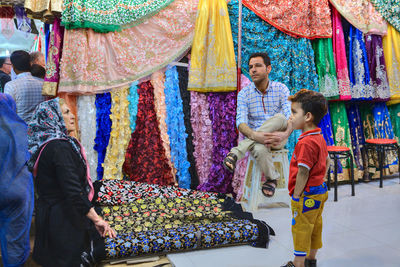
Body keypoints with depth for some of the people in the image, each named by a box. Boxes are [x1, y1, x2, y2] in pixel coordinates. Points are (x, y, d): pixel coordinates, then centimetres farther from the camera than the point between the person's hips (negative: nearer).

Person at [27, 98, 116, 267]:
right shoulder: (60, 147, -21)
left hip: (47, 213, 10)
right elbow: (73, 192, -27)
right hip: (64, 219, -10)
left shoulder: (43, 145, 9)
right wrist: (96, 219, -20)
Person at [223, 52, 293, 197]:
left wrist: (284, 135, -35)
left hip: (277, 137, 1)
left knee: (280, 118, -35)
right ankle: (272, 178, -10)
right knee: (260, 150, -40)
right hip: (255, 138, -1)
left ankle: (236, 152, -34)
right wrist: (254, 135, -36)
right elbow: (241, 122, -13)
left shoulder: (281, 89, -1)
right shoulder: (244, 94, 0)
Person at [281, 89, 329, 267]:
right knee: (314, 229, 21)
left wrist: (296, 195, -16)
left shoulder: (306, 142, -26)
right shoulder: (320, 138, 6)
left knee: (301, 230, 5)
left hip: (306, 197, -10)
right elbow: (326, 161, 16)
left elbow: (303, 172, -26)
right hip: (319, 193, 10)